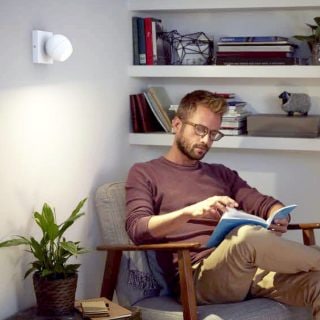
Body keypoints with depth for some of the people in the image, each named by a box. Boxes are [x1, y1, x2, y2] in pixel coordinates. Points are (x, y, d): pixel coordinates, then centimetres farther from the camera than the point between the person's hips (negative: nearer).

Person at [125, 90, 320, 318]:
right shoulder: (144, 173, 13)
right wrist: (190, 211, -21)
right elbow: (137, 229, -4)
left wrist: (279, 217, -9)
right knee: (246, 235, -37)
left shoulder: (222, 174, 28)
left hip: (248, 267, 4)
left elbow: (265, 204, 17)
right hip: (197, 276, -4)